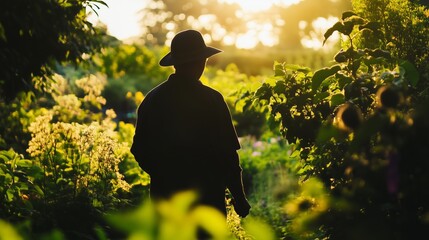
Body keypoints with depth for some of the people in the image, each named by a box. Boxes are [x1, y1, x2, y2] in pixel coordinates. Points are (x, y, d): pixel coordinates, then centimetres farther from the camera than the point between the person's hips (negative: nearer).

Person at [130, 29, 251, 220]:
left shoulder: (152, 99, 2)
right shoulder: (211, 100, -11)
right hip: (206, 195, -4)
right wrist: (239, 197, 0)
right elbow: (227, 154, -10)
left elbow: (140, 151, 8)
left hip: (164, 196, 4)